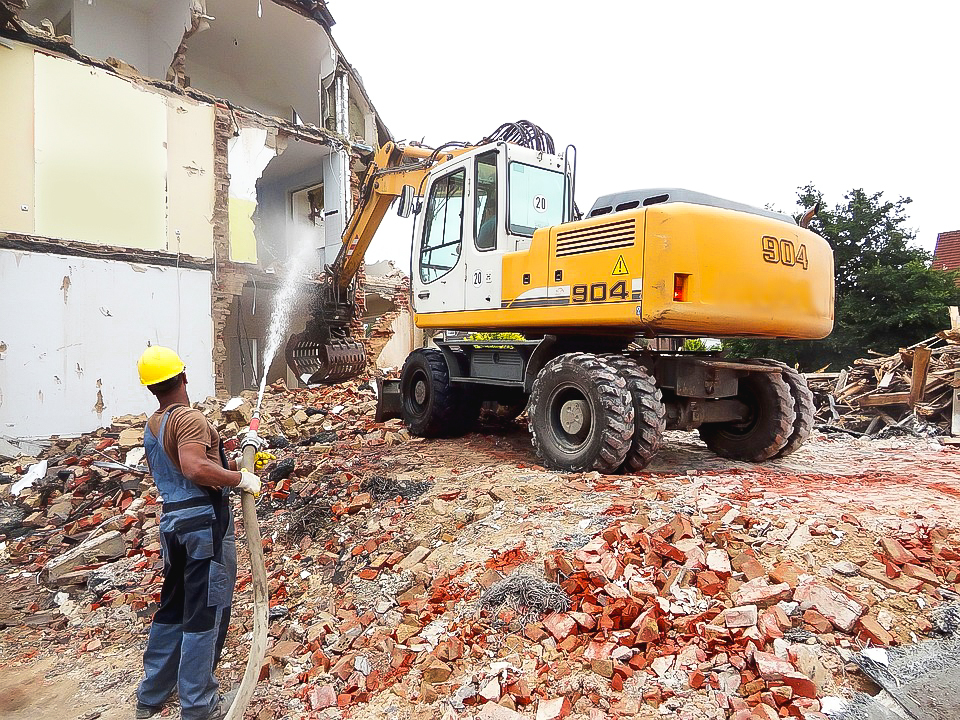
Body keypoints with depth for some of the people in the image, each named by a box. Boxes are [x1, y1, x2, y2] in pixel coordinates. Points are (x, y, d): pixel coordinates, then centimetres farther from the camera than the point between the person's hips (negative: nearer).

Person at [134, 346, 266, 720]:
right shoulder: (188, 417, -14)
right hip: (205, 520, -9)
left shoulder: (151, 426, 15)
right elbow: (196, 469, -30)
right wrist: (241, 479, -19)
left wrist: (239, 463, 19)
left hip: (172, 520, 9)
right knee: (205, 613, 2)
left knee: (172, 607, 21)